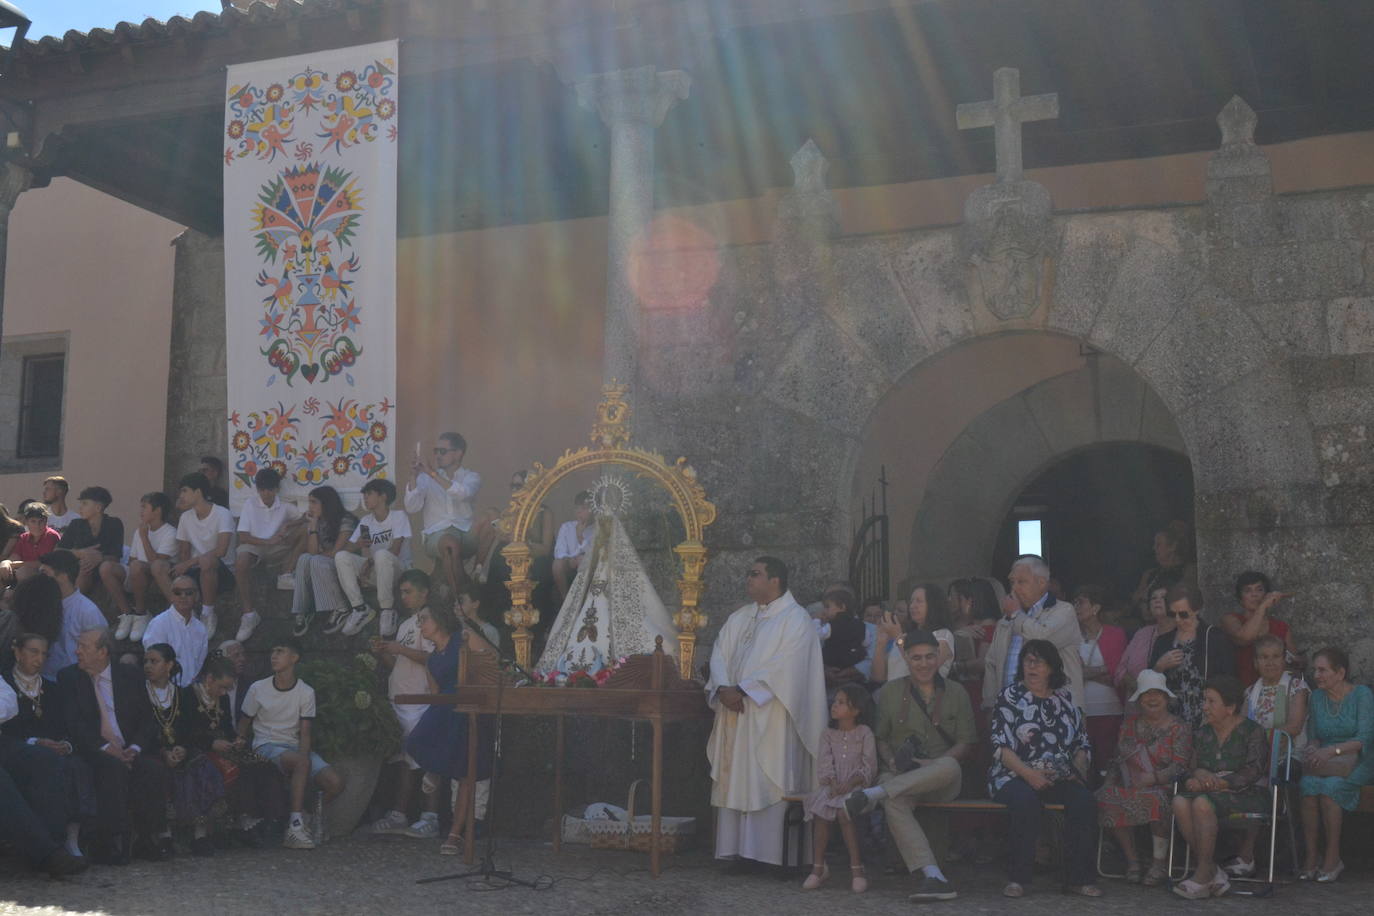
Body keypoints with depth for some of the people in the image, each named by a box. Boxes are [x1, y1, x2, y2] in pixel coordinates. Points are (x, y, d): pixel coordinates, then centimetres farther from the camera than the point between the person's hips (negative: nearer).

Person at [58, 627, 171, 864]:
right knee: (114, 768, -34)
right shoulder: (69, 677, 7)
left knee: (154, 768, -27)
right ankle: (114, 842, -32)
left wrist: (135, 748, -11)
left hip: (130, 752, 2)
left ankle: (145, 840, -18)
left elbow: (147, 719, 9)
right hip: (93, 753, -2)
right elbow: (73, 724, -5)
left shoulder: (129, 675, 12)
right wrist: (105, 747, -18)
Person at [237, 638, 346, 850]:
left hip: (295, 747, 3)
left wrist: (304, 753, -21)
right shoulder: (258, 689, 1)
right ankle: (296, 824, -35)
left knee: (335, 782, -21)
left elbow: (304, 733, -2)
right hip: (266, 746, -3)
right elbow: (244, 724, 9)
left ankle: (299, 818, -3)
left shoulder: (306, 692, 3)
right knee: (302, 762, -37)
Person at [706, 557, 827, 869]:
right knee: (734, 781, 4)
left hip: (770, 717, -7)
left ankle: (768, 852, -4)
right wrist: (723, 688, -9)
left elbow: (783, 666, -15)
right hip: (735, 714, 7)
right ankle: (740, 850, 8)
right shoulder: (739, 618, 18)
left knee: (769, 782, -7)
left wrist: (743, 690, -16)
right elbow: (719, 654, 10)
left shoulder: (795, 619, -5)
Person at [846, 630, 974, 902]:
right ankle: (933, 876, -46)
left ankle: (875, 794, -38)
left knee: (949, 766, -38)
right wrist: (891, 761, -9)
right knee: (894, 803, -36)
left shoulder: (957, 695, 11)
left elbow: (966, 744, 6)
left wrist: (933, 763, -11)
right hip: (899, 776, 0)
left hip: (941, 780, 0)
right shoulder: (889, 692, 13)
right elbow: (879, 737, 13)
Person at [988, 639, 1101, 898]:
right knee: (1026, 800, -35)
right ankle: (1017, 878, -24)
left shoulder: (1066, 699, 15)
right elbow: (1002, 747, -6)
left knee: (1083, 800, -26)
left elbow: (1082, 743, 16)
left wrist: (1079, 773, -3)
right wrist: (1029, 775, -19)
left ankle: (1080, 878, -17)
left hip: (1059, 779, 3)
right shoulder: (1010, 698, 4)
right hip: (1015, 776, -3)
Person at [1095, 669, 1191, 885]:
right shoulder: (1130, 724, 19)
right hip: (1129, 787, 4)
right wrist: (1110, 781, 0)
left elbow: (1180, 767, -8)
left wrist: (1153, 778, -21)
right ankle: (1131, 859, -17)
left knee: (1155, 800, -39)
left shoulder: (1178, 728, 4)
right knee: (1108, 798, -28)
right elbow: (1117, 759, 18)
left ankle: (1160, 863, -22)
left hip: (1163, 787, -4)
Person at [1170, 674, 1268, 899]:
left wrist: (1217, 783, -19)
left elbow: (1253, 772, -11)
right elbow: (1191, 767, 13)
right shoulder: (1202, 734, 17)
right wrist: (1199, 774, -13)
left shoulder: (1252, 731, 0)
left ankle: (1203, 875, -27)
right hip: (1209, 792, 5)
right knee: (1180, 802, -28)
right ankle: (1213, 873, -24)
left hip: (1246, 794, -5)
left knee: (1202, 803, -35)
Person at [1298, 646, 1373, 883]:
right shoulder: (1317, 697, 12)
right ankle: (1310, 858, -26)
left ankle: (1333, 858, -23)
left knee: (1330, 787, -34)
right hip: (1325, 762, 4)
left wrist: (1333, 750, -26)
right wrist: (1313, 749, -10)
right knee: (1310, 785, -30)